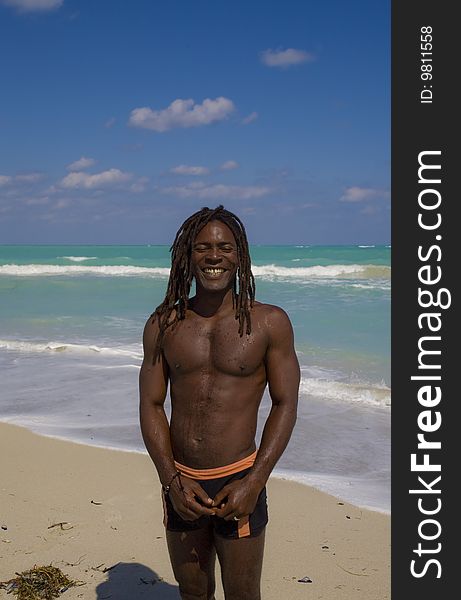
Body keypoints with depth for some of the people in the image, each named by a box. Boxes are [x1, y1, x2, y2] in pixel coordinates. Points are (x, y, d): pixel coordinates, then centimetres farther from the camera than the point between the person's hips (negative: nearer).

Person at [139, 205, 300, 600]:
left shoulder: (270, 323, -5)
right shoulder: (163, 325, 2)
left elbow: (285, 405, -5)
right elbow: (151, 405, 3)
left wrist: (254, 482, -12)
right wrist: (172, 481, -7)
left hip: (239, 482, -3)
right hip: (180, 483, 3)